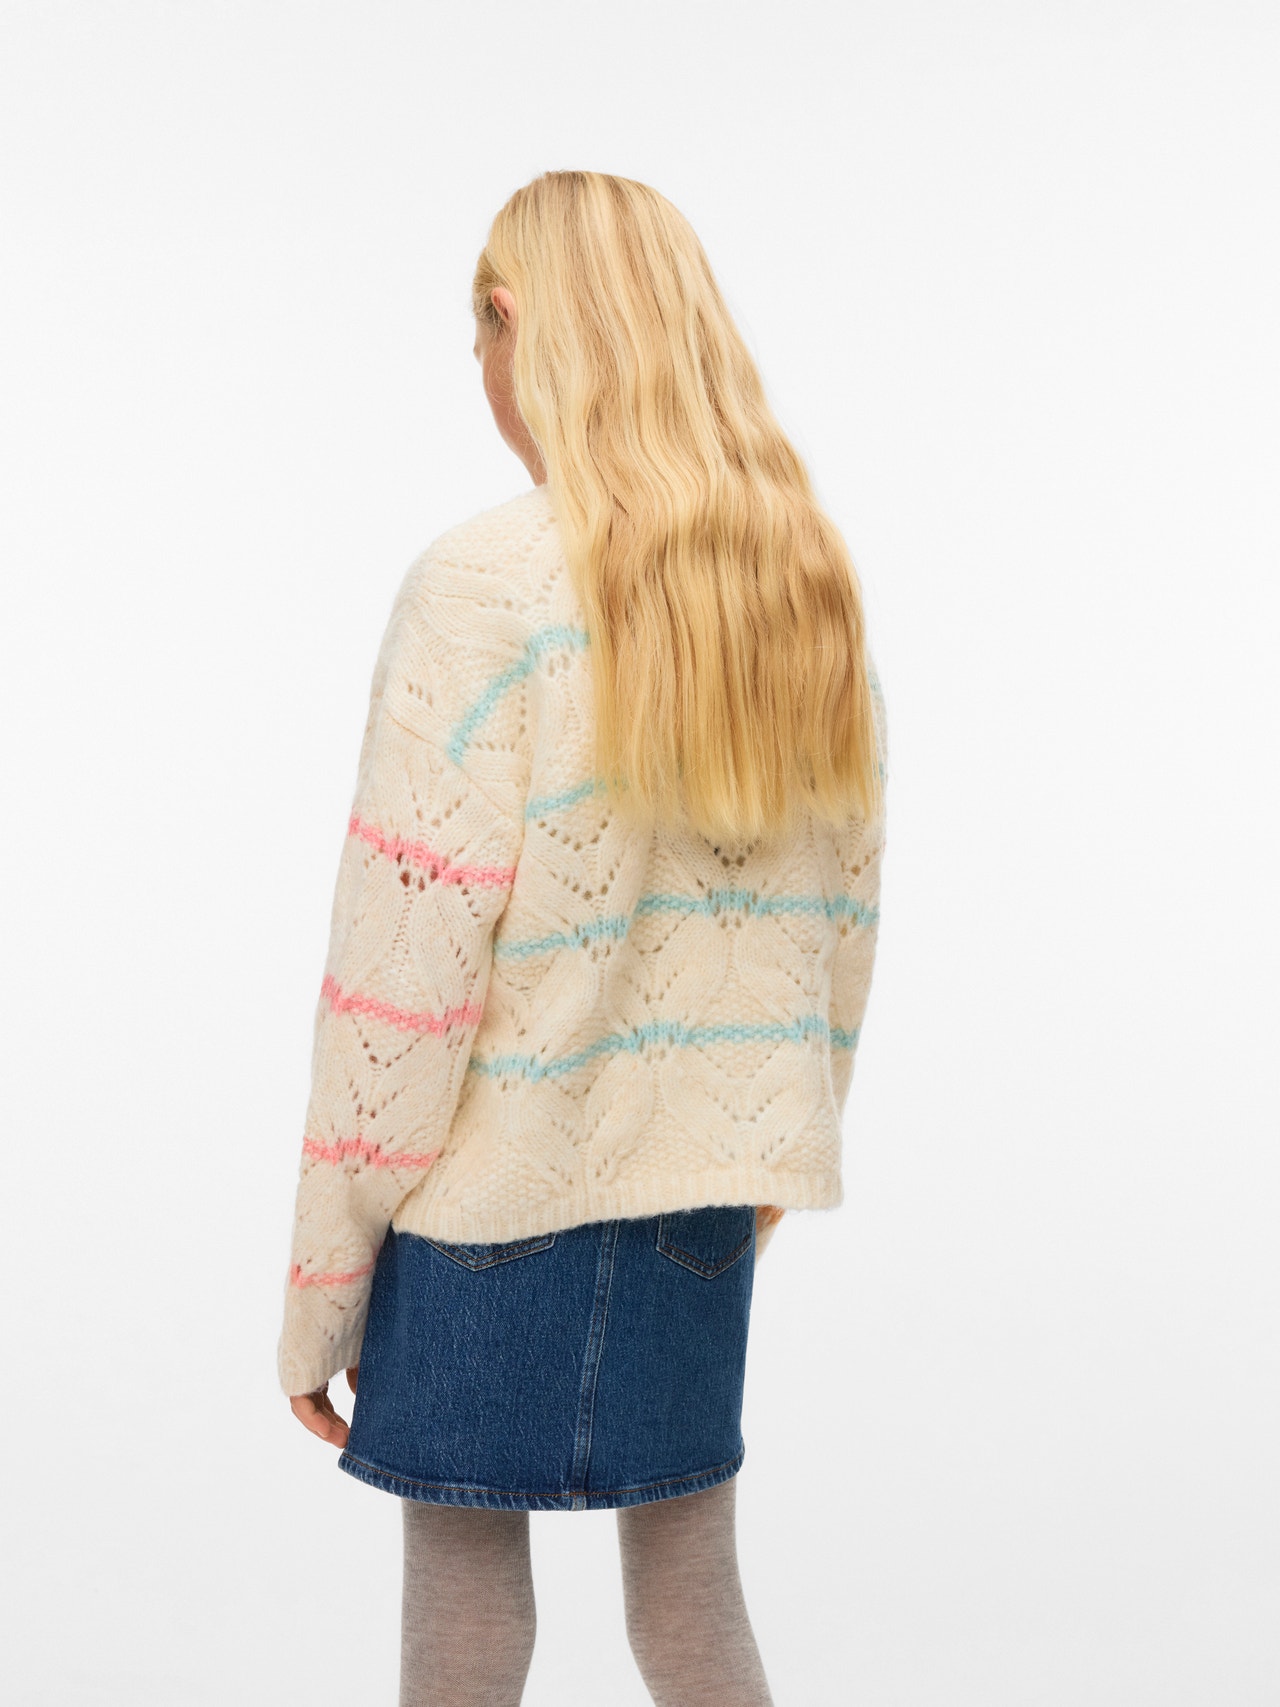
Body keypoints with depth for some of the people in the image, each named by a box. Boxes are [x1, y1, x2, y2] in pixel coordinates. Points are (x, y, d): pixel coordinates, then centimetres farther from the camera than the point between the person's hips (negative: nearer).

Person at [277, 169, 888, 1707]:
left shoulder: (486, 588, -13)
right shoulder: (817, 594, 4)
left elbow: (406, 962, -15)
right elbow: (835, 936, 9)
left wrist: (320, 1282, -7)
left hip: (495, 1193, -5)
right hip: (706, 1186, 6)